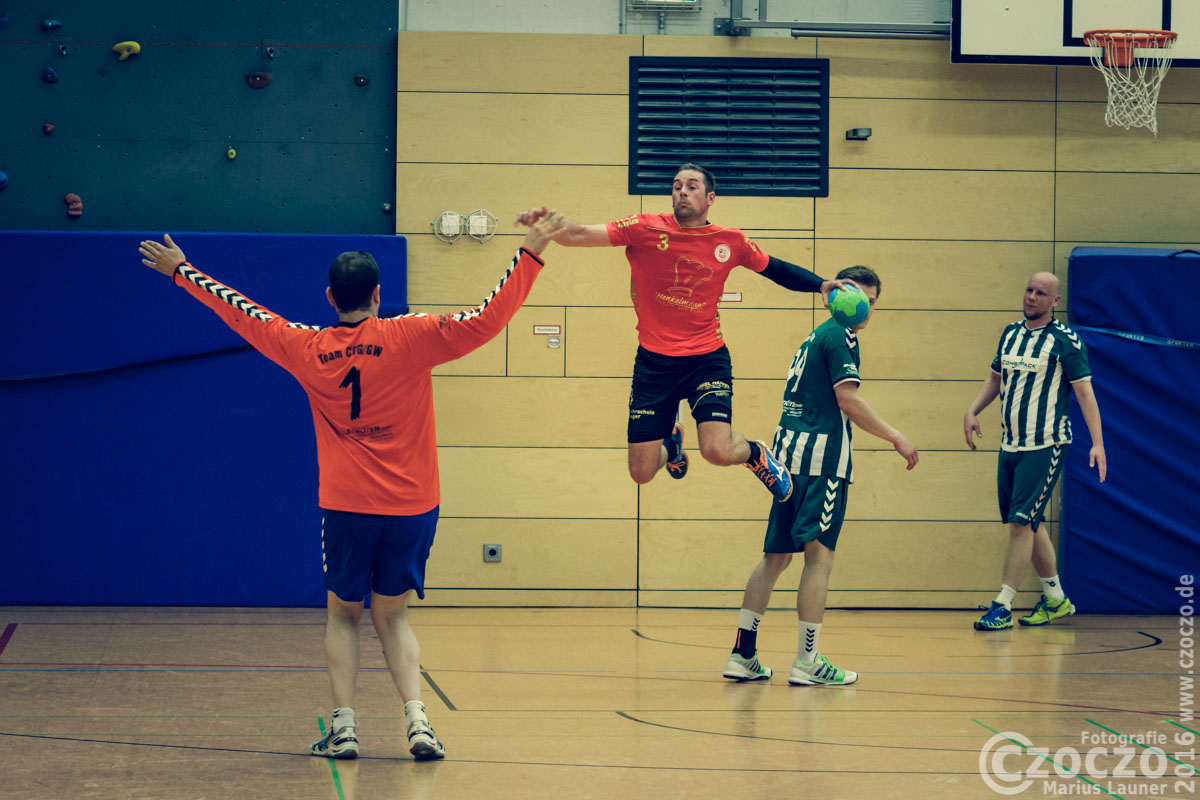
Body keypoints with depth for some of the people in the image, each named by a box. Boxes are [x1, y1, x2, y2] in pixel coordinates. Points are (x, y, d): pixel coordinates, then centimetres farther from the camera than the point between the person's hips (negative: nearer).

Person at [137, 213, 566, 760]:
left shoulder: (308, 350, -1)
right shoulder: (407, 338, -9)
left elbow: (241, 313, 10)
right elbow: (485, 320, -13)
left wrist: (180, 271, 23)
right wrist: (530, 253, -10)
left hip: (346, 506, 0)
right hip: (411, 504, 0)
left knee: (343, 616, 15)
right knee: (392, 616, 12)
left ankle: (343, 725, 1)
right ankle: (416, 720, -5)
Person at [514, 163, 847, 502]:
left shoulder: (731, 242, -1)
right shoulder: (645, 229, -7)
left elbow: (776, 268, 16)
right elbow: (579, 235, -14)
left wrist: (821, 285, 2)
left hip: (707, 360, -1)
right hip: (654, 362, 1)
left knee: (718, 452, -23)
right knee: (642, 473, 1)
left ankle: (756, 453, 15)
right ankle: (672, 444, 40)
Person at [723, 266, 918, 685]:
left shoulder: (815, 337, 24)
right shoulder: (840, 336, -6)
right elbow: (848, 400, -15)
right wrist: (897, 438, -11)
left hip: (789, 453, 9)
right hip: (821, 456, -9)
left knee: (776, 556, 10)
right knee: (819, 555, -8)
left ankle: (742, 654, 9)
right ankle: (807, 661, -9)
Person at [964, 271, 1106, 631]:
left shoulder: (1064, 340, -8)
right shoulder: (1011, 334, 11)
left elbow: (1084, 390, -9)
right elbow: (995, 378, 23)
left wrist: (1098, 442, -15)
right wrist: (972, 411, 7)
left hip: (1045, 446, -7)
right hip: (1010, 443, 7)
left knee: (1021, 521, -12)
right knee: (1029, 522, 13)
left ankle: (1003, 606, -10)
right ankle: (1055, 598, 27)